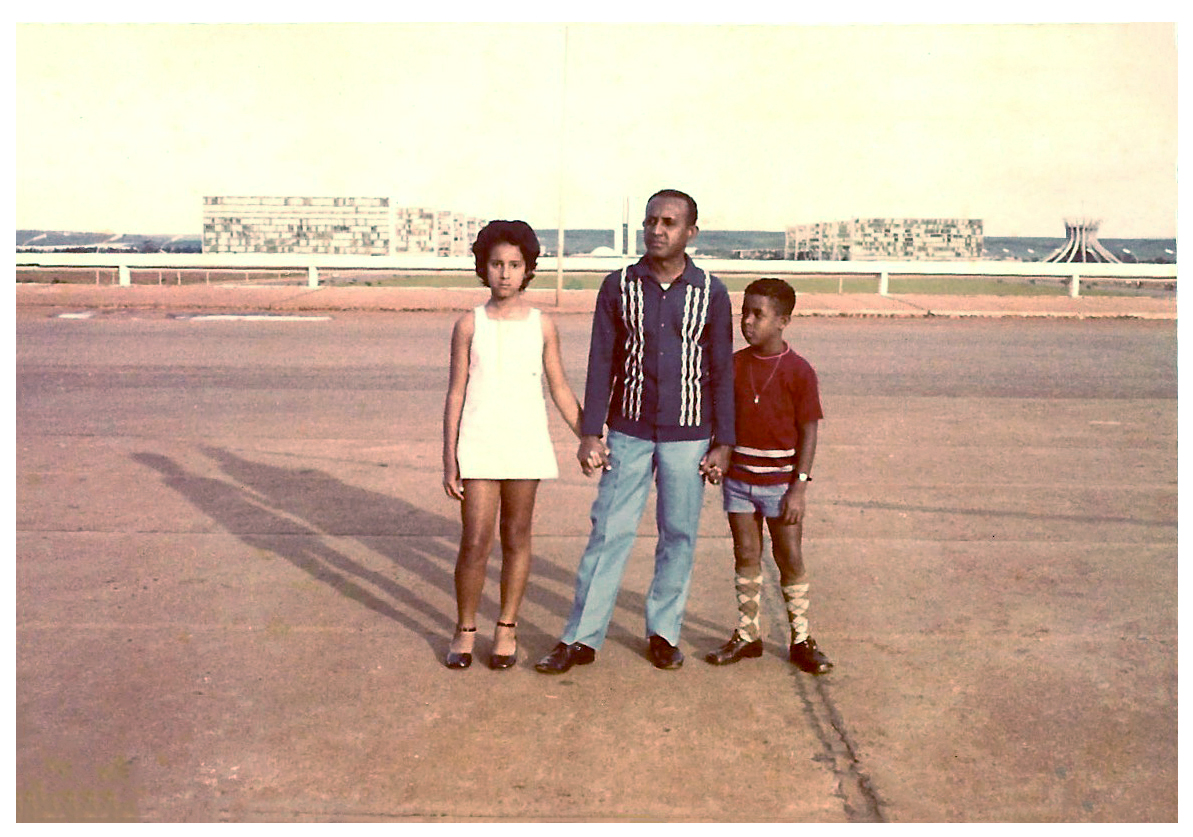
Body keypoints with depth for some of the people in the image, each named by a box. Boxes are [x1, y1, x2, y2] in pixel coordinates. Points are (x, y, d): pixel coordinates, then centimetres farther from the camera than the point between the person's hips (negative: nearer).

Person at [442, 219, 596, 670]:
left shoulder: (542, 325, 3)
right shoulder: (469, 324, 1)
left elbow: (560, 389, 10)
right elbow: (455, 394, 2)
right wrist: (449, 460, -1)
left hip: (526, 444, 1)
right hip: (479, 444, -1)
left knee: (516, 538, 9)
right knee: (475, 543, -4)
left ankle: (507, 628, 24)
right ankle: (465, 629, 16)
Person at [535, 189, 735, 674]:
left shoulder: (710, 294, 0)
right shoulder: (618, 287, 1)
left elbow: (721, 372, 3)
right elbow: (601, 363, 2)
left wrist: (723, 441, 0)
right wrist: (590, 433, -3)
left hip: (687, 435, 0)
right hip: (629, 432, 0)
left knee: (679, 535, 7)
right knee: (609, 532, 1)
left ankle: (664, 631, 23)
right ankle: (582, 638, 10)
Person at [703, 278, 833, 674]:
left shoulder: (799, 371, -10)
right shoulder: (733, 365, 2)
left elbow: (808, 432, -8)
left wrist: (799, 487, -12)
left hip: (780, 482, -3)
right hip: (738, 478, 4)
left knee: (790, 560, 5)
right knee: (746, 556, 10)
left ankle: (801, 640, 18)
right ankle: (747, 634, 22)